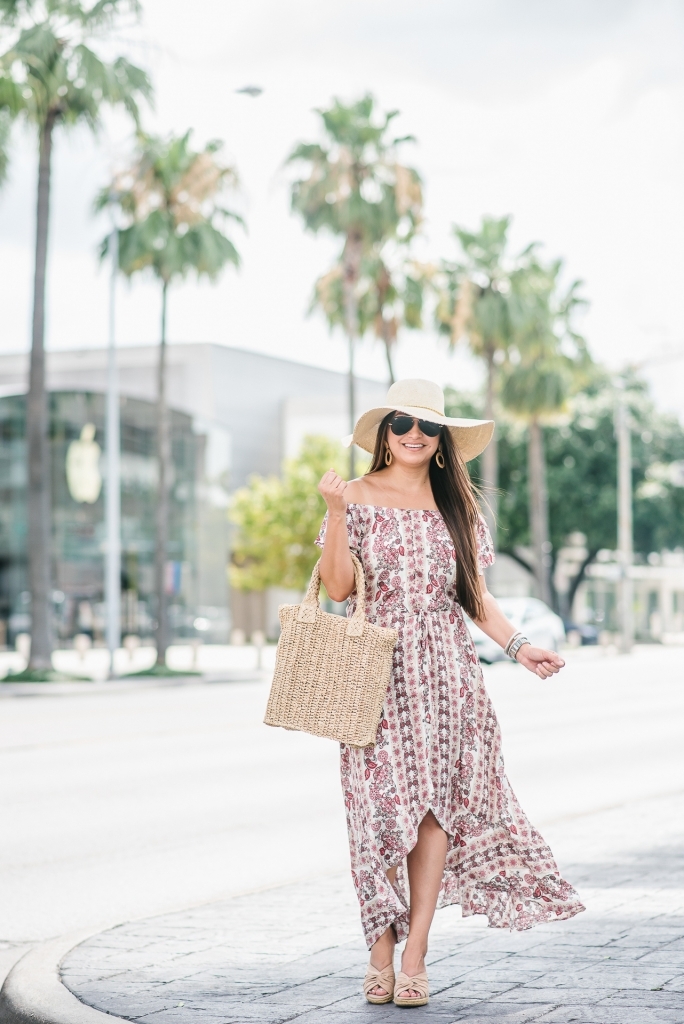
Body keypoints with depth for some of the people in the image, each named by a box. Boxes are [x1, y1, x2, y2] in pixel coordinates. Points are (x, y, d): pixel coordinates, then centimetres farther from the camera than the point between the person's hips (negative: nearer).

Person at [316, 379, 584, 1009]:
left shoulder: (458, 504, 12)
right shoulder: (359, 496, 3)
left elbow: (474, 594, 14)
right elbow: (339, 589, -5)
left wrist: (517, 645, 3)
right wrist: (335, 513, -13)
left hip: (447, 672, 2)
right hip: (380, 671, -2)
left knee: (436, 802, -4)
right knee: (384, 805, -5)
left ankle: (415, 953, -2)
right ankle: (381, 954, 1)